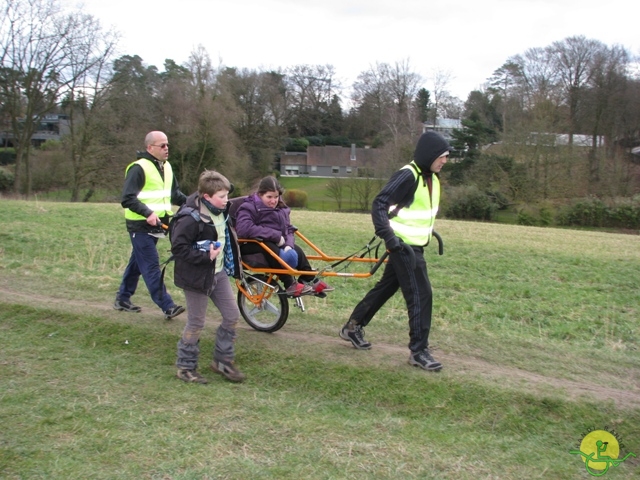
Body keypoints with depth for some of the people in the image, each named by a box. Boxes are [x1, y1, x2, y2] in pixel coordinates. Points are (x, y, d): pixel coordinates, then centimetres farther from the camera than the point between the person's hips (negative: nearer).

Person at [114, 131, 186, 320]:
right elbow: (127, 199, -18)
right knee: (152, 267, -7)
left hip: (156, 225, 8)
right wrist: (148, 213, -31)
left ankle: (122, 299, 29)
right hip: (141, 226, -8)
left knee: (137, 263, 16)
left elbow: (174, 194, 18)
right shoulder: (139, 168, -14)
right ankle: (168, 307, -8)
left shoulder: (166, 167, 12)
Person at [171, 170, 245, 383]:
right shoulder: (190, 219, -24)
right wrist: (206, 256, -27)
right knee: (196, 324, 3)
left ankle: (223, 360, 24)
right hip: (197, 276, -8)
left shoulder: (221, 211, 2)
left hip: (219, 272, 8)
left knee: (232, 316, 9)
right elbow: (178, 248, -24)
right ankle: (185, 367, 20)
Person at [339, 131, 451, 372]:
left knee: (385, 287, 18)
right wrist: (388, 235, -29)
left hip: (415, 246, 9)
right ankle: (418, 351, 2)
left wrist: (428, 232, 20)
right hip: (403, 246, -9)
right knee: (421, 295, -8)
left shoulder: (431, 177, 10)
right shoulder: (408, 176, -19)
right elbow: (379, 203, -24)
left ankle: (353, 327, 32)